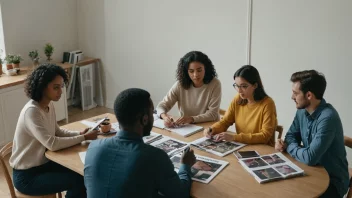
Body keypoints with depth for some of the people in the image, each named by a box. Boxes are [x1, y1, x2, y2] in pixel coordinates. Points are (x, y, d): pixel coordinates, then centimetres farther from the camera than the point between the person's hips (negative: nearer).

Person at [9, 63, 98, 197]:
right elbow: (52, 144, -31)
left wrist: (79, 134, -8)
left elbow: (57, 132, 9)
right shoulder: (31, 111, -27)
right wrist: (83, 138, -23)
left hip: (43, 163, 8)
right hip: (27, 176, -8)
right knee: (78, 180, -15)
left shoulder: (49, 105, -1)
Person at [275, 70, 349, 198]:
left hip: (332, 180, -7)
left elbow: (310, 158, -30)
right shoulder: (302, 110, -2)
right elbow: (291, 135, 12)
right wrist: (285, 144, -11)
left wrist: (289, 147, -12)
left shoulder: (328, 118, -27)